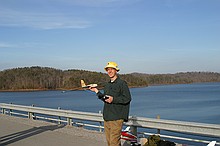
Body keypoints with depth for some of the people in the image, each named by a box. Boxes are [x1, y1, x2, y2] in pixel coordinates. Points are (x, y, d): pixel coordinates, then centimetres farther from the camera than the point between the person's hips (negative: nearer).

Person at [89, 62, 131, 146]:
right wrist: (96, 91, 17)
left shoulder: (122, 83, -7)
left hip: (116, 118, -8)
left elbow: (127, 98, -13)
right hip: (107, 117, 8)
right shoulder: (107, 85, 17)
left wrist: (113, 99, -19)